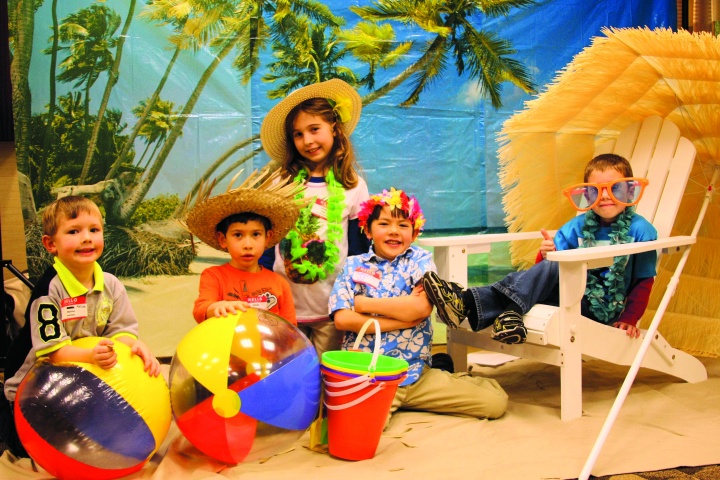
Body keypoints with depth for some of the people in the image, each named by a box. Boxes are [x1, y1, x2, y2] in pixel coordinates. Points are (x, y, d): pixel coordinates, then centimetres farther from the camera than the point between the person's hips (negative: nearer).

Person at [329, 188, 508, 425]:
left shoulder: (420, 260, 7)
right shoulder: (353, 265, 7)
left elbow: (422, 307, -12)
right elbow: (342, 319, -8)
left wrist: (363, 303, -6)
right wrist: (404, 319, -10)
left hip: (416, 373, 1)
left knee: (496, 401, -5)